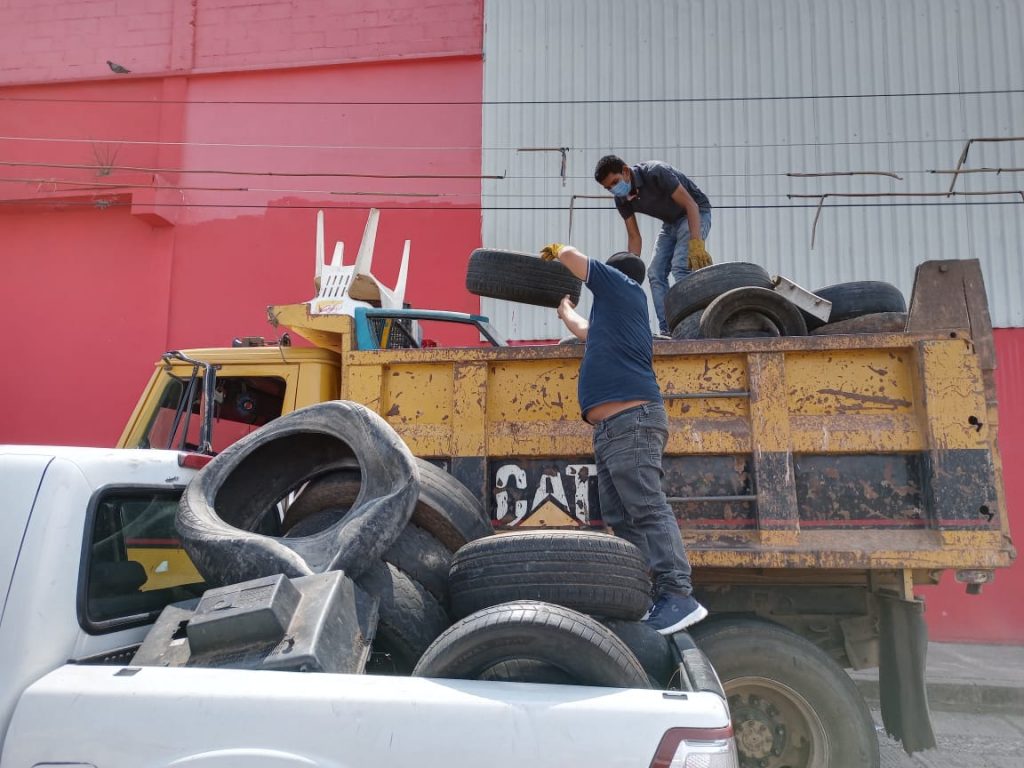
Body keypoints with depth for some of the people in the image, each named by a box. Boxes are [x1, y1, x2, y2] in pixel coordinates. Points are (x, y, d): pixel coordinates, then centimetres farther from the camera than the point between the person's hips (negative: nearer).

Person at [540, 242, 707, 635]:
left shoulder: (621, 286, 9)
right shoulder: (615, 309, 33)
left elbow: (571, 254, 10)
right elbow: (584, 330, 52)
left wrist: (554, 250, 32)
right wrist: (563, 308, 68)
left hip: (632, 420, -10)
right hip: (610, 429, 10)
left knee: (648, 509, -17)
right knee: (621, 519, 2)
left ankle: (677, 595, -21)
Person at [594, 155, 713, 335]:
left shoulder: (656, 173, -29)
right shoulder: (622, 199, -8)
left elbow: (691, 205, -30)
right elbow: (634, 236, -1)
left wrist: (696, 245, -41)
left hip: (695, 214, -7)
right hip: (671, 222, 7)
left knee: (680, 266, -25)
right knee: (656, 273, -3)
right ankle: (666, 331, -1)